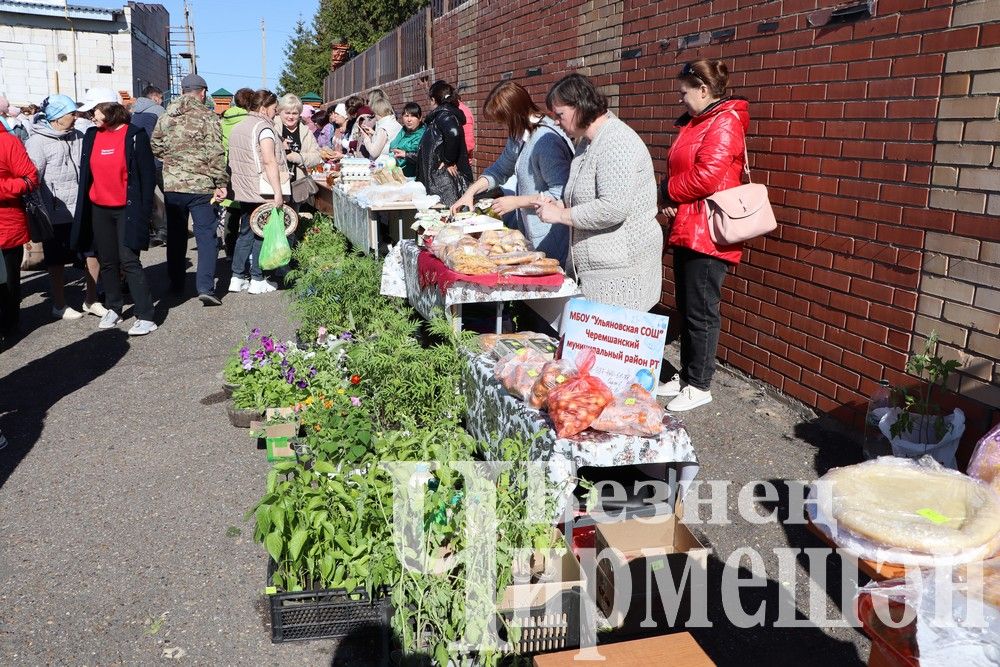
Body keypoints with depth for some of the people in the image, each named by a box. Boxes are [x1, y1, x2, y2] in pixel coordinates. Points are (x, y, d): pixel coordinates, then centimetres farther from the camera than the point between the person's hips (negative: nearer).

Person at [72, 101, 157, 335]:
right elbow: (86, 173, 13)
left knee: (129, 261, -10)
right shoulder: (91, 136, 8)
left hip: (126, 209, -5)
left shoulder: (135, 135, -6)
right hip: (99, 210, 5)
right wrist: (83, 209, 9)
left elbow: (148, 174, -6)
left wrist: (144, 209, -11)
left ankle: (145, 317, -7)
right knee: (107, 262, 10)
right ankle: (113, 308, 23)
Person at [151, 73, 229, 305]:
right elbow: (215, 153, -12)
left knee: (176, 235, 16)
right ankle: (205, 287, -11)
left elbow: (155, 147, 9)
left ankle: (176, 283, 26)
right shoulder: (207, 117, -6)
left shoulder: (166, 117, 8)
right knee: (206, 235, -2)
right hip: (200, 186, -4)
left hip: (171, 185, 5)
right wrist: (221, 183, -8)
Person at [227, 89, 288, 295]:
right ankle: (257, 280, 5)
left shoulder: (238, 127, 16)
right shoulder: (263, 126, -11)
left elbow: (234, 161, 21)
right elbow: (269, 161, -21)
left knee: (245, 232, 13)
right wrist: (278, 192, -23)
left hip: (243, 191, 8)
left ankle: (237, 278, 13)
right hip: (261, 192, -8)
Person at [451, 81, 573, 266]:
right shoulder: (520, 135, 9)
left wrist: (516, 202, -16)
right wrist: (471, 192, 12)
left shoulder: (547, 141, -21)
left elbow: (560, 194, -24)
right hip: (526, 230, 9)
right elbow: (500, 169, 25)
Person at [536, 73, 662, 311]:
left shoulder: (616, 142, -16)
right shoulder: (586, 142, 17)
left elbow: (613, 209, -26)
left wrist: (560, 215, -15)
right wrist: (561, 205, 8)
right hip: (596, 268, 10)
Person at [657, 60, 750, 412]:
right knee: (686, 308, 14)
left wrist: (669, 191, -5)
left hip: (707, 235, -10)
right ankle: (686, 376, 25)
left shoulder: (724, 123, -12)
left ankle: (699, 386, 9)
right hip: (686, 231, 10)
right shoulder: (696, 123, 19)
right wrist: (672, 202, 1)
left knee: (700, 312, -2)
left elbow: (706, 177, -23)